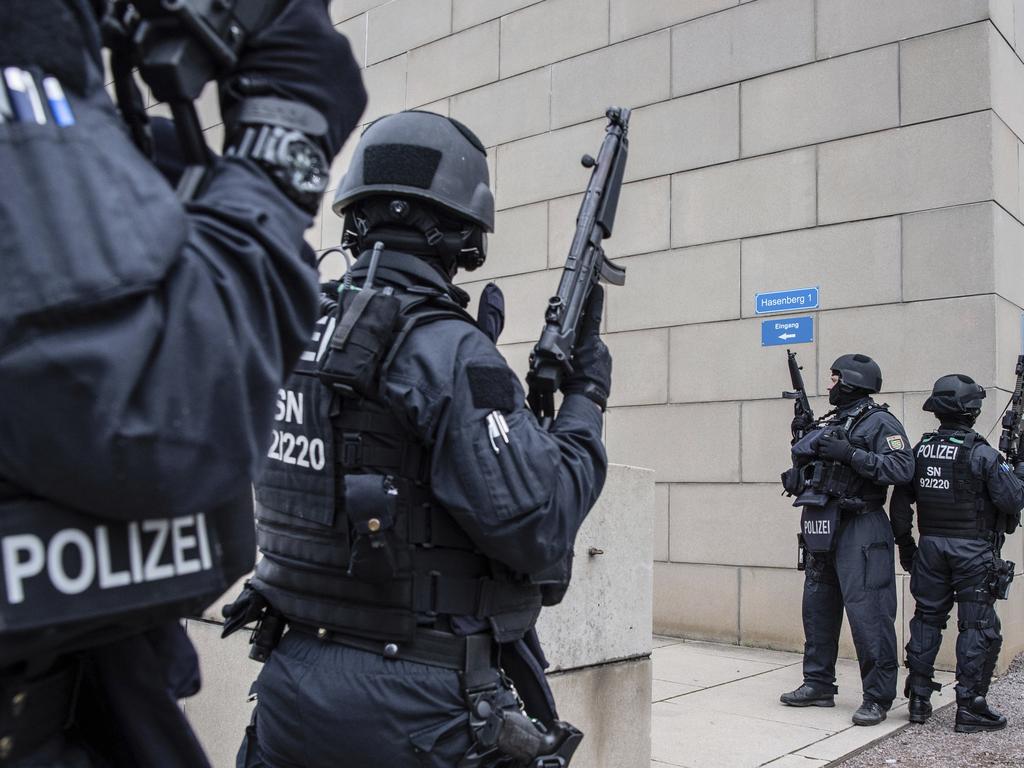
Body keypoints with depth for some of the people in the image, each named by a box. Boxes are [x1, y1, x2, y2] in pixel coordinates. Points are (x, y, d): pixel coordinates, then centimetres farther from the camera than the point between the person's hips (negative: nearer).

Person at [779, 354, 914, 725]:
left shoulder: (879, 422, -5)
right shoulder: (829, 422, 19)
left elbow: (902, 467, -19)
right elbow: (806, 470, 27)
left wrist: (850, 454, -22)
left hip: (859, 531, -9)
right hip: (821, 530, 9)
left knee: (867, 613, -8)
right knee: (817, 609, 13)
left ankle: (878, 698, 0)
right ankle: (818, 685, 24)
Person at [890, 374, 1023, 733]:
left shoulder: (920, 450, 4)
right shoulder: (981, 453, -12)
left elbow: (899, 503, 7)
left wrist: (905, 545, 16)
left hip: (931, 547, 5)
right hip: (972, 552, -5)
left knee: (927, 619, 12)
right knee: (978, 627, 4)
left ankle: (919, 699, 17)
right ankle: (969, 706, 6)